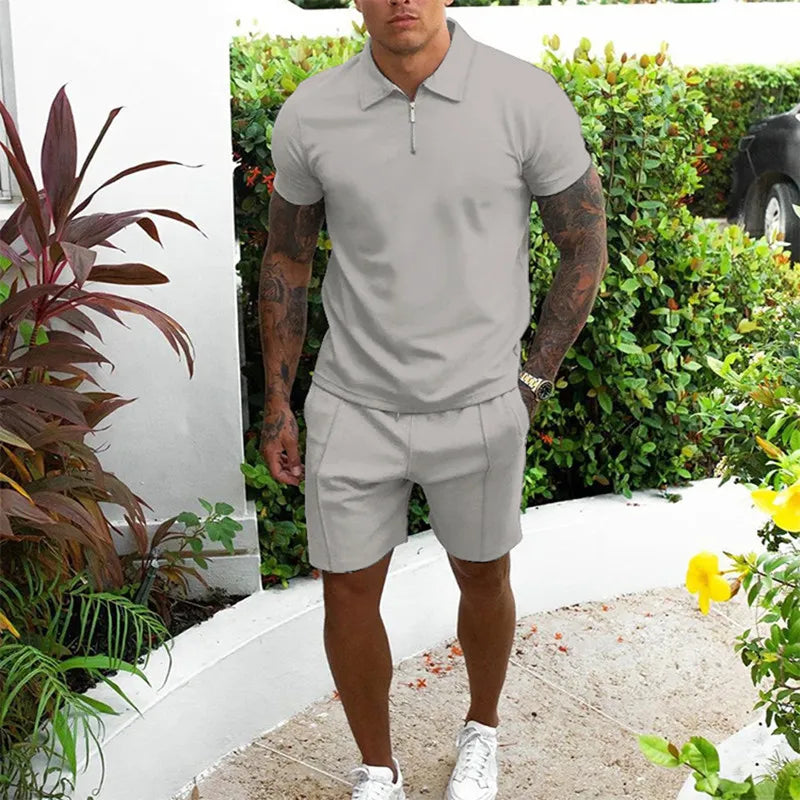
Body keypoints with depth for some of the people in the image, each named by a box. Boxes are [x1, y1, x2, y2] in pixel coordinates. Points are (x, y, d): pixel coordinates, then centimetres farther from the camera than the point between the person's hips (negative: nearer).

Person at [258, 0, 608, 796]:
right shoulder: (309, 114, -7)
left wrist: (533, 380, -3)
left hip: (480, 409, -1)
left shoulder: (528, 99, -13)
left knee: (482, 579, 18)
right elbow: (286, 259, 6)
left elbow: (584, 246, -2)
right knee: (348, 591, 9)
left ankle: (481, 729, 48)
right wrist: (277, 401, 6)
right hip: (352, 407, 1)